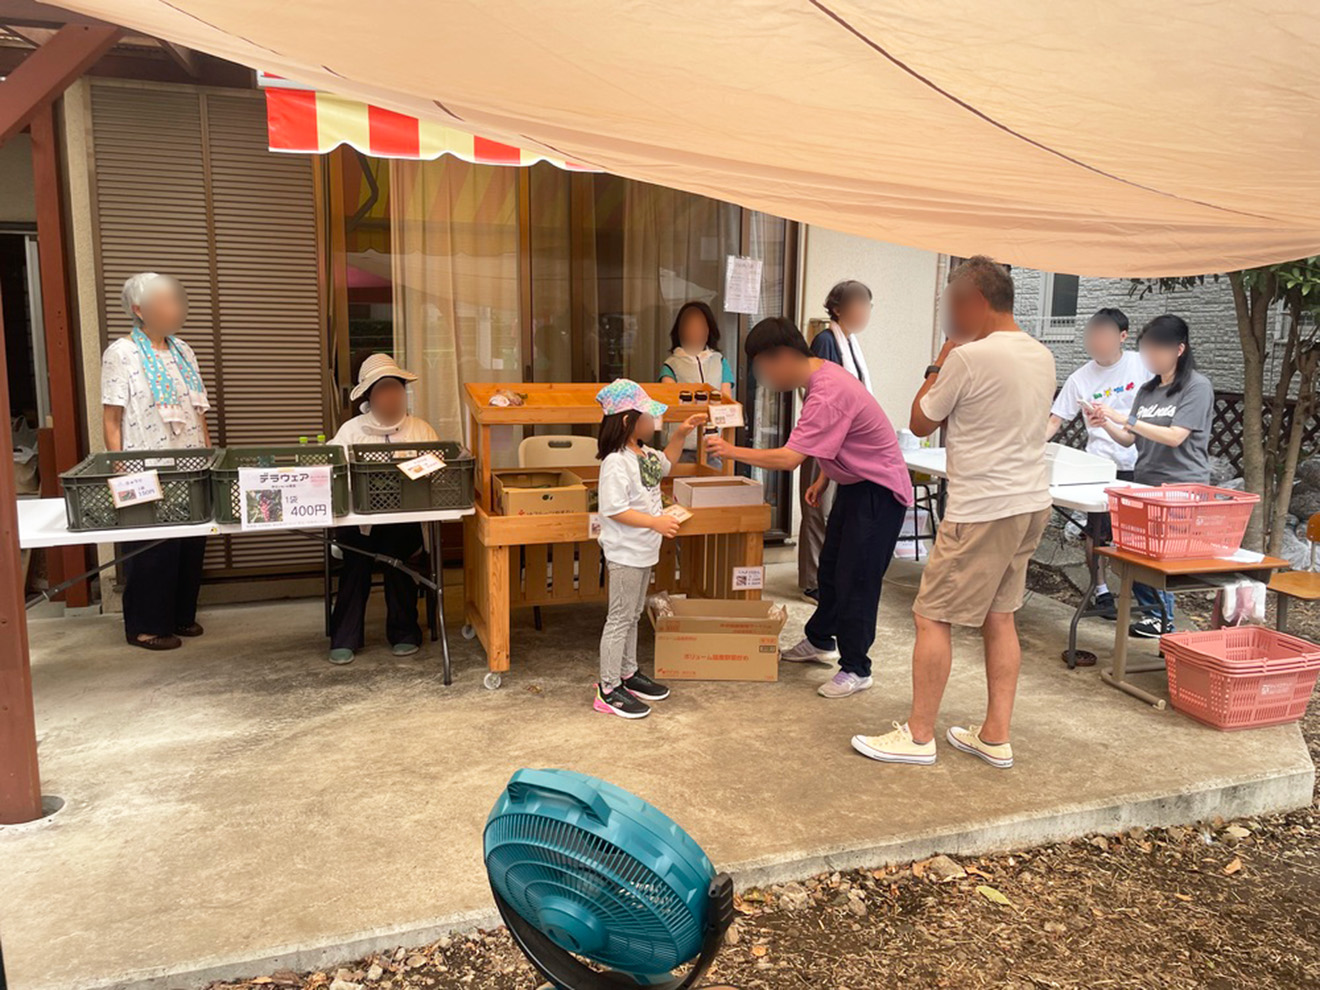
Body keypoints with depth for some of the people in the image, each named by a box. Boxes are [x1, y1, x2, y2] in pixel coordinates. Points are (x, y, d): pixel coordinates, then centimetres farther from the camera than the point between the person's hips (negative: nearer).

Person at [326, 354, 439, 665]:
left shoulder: (420, 429, 14)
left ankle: (403, 631, -12)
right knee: (356, 550, -28)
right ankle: (345, 637, -15)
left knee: (395, 547, -29)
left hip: (405, 518, 0)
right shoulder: (351, 430, 13)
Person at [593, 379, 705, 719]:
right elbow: (614, 509, -27)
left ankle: (628, 674, 34)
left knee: (633, 615, 20)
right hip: (625, 554, -10)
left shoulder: (643, 454, 7)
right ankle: (609, 690, 9)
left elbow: (665, 463, 28)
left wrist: (681, 433, 16)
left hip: (643, 551, 10)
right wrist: (655, 522, -28)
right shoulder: (616, 463, -23)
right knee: (620, 618, -1)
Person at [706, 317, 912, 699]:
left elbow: (789, 458, -34)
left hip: (879, 489, -10)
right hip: (854, 483, 10)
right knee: (831, 566, 19)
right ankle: (820, 640, 37)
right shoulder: (822, 374, 2)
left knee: (856, 579, -5)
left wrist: (733, 451, -26)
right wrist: (824, 477, 13)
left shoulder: (828, 394, -30)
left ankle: (856, 669, 8)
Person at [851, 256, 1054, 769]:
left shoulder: (970, 357, -17)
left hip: (982, 510, -9)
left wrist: (939, 364, 6)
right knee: (999, 617, 15)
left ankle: (918, 736, 10)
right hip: (1031, 503, 9)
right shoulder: (1042, 356, 9)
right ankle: (995, 737, 22)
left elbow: (921, 423, -5)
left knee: (932, 616, 1)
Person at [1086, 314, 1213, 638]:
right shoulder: (1147, 390, 13)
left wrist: (1125, 418, -19)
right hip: (1144, 484, 6)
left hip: (1181, 490, -6)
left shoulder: (1197, 387, -5)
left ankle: (1162, 619, 6)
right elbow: (1129, 439, 13)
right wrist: (1106, 424, -6)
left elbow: (1175, 437, -16)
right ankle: (1153, 611, 16)